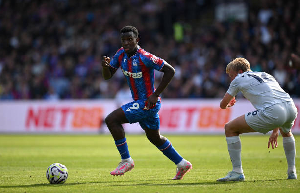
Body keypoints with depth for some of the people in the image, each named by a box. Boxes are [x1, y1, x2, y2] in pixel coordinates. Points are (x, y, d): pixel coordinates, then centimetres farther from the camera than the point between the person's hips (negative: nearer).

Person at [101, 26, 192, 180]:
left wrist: (156, 95, -21)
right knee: (155, 138, 21)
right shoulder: (121, 54, 0)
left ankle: (126, 160, -10)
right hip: (139, 102, 9)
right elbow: (107, 76, 4)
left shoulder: (144, 57, -23)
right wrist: (105, 66, -20)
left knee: (111, 119, -17)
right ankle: (182, 164, 35)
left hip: (148, 102, -9)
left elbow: (170, 71, -20)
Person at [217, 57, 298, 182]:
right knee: (286, 132, 43)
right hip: (291, 109, 7)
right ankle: (292, 172, 38)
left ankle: (237, 172, 2)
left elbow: (223, 105, 21)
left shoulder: (239, 79, 16)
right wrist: (275, 132, 42)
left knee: (230, 128, 6)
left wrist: (228, 104, 47)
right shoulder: (265, 75, 34)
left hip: (272, 113, -7)